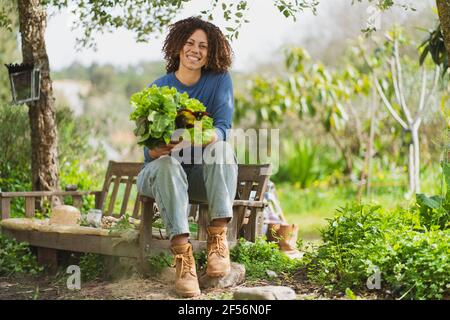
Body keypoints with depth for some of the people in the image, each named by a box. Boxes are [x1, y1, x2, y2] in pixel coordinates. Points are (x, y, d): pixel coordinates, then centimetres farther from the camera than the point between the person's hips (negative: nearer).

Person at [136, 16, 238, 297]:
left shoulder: (220, 80, -2)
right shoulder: (159, 88, -5)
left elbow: (223, 128, -16)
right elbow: (149, 149, -11)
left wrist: (208, 137, -41)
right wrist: (160, 148, -37)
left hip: (205, 176, 1)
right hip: (162, 173, -1)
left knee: (222, 147, -30)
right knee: (168, 164, -35)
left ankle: (219, 238, -35)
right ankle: (182, 254, -46)